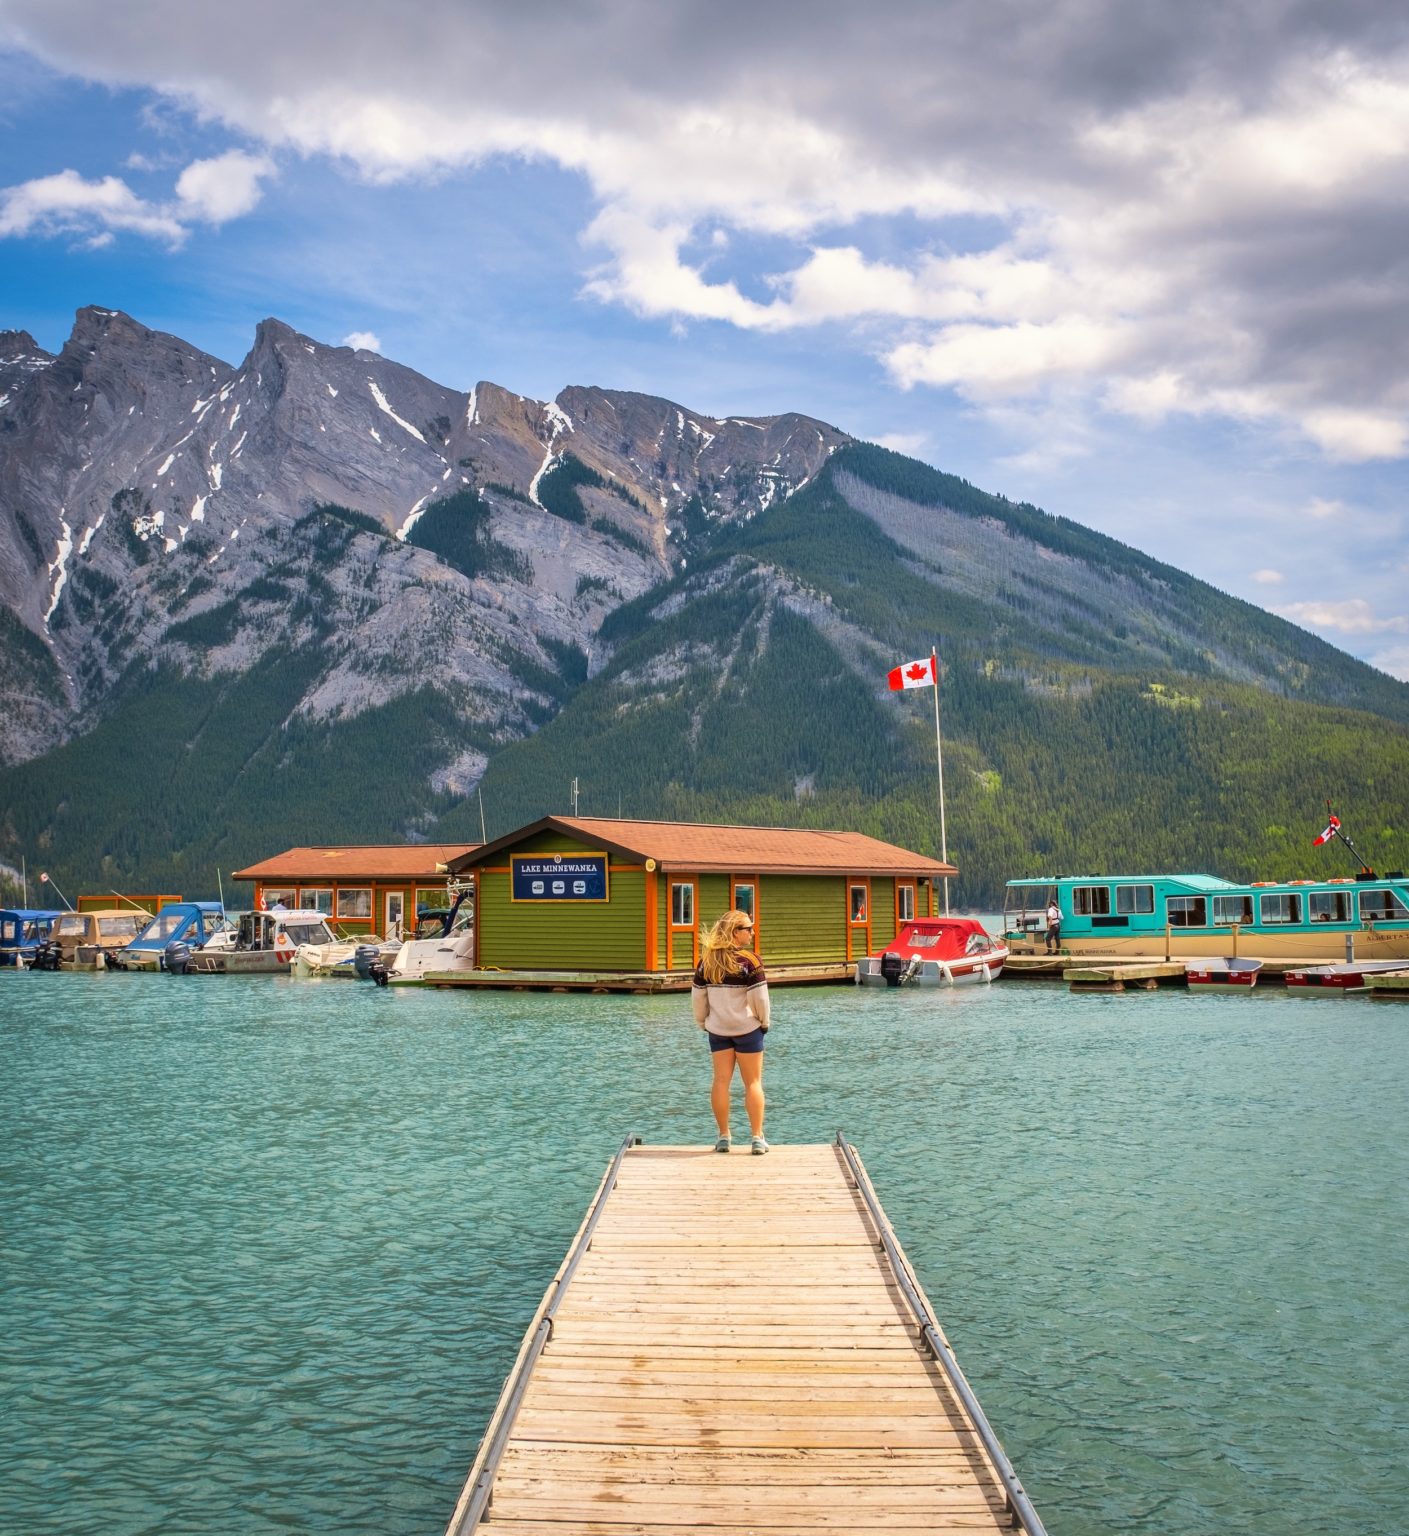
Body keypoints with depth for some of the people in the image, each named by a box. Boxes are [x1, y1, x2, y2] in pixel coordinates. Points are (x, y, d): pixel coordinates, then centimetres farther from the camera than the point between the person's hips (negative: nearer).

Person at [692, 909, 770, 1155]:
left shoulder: (706, 960, 1)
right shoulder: (749, 960, -14)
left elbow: (698, 996, 5)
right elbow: (759, 997, -14)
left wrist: (703, 1022, 17)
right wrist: (764, 1022, 1)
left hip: (717, 1029, 4)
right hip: (747, 1028, -4)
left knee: (721, 1081, 8)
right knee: (753, 1082, 3)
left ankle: (723, 1137, 10)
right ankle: (757, 1138, 3)